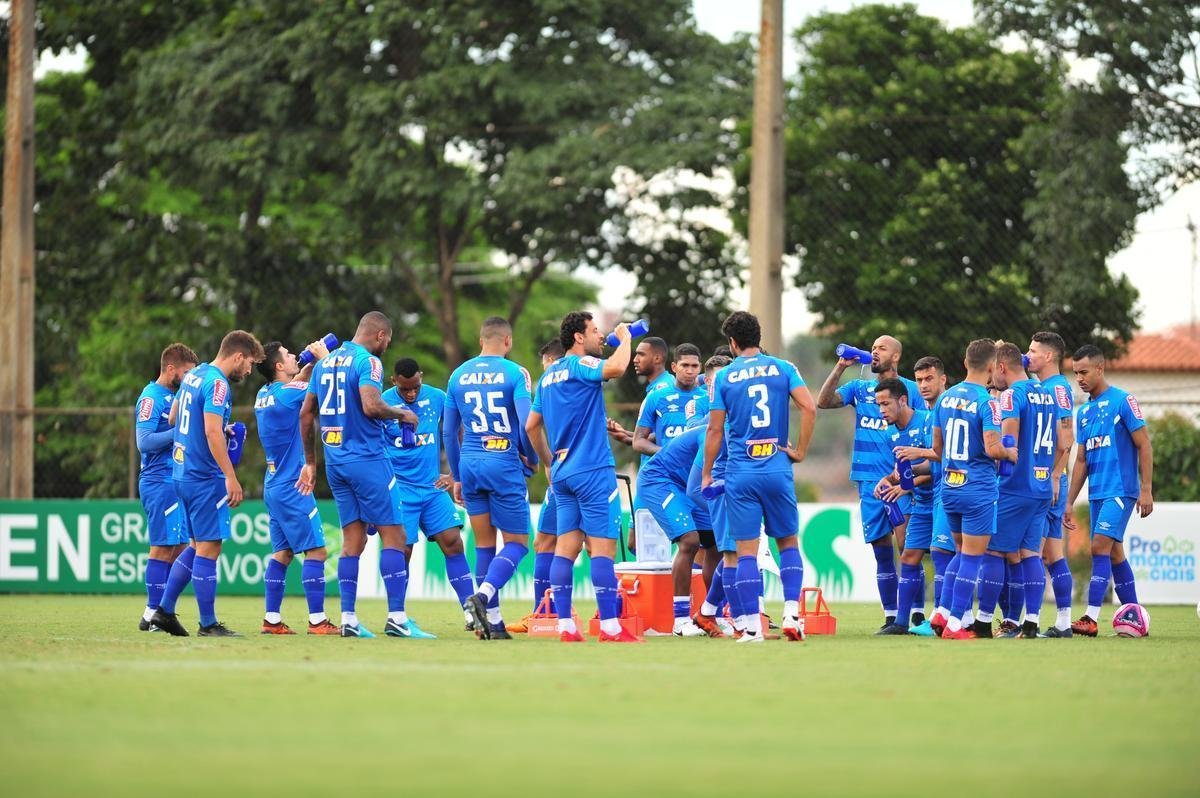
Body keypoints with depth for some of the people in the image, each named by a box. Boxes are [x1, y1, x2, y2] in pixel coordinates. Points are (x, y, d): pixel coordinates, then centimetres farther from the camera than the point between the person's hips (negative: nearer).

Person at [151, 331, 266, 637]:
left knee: (200, 546, 17)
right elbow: (212, 432, -25)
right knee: (209, 548, -4)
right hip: (205, 477, -9)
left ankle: (164, 610, 16)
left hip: (182, 472, 9)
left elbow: (173, 417, 26)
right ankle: (208, 624, -1)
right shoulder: (217, 384, -16)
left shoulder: (193, 376, 13)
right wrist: (231, 477, -26)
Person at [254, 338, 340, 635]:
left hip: (274, 486, 9)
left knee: (283, 552, 11)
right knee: (315, 550, -7)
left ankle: (272, 620, 10)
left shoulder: (265, 395, 10)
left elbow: (297, 383, 29)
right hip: (293, 487, -9)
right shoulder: (287, 394, -16)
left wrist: (311, 362, 15)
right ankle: (317, 621, -10)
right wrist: (323, 358, 4)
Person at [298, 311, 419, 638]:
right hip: (367, 460, -8)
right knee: (393, 535, -3)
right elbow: (371, 406, -25)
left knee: (353, 540, 10)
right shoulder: (368, 362, -9)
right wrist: (401, 414, -6)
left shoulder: (325, 363, 15)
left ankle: (348, 618, 5)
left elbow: (306, 414, 19)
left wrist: (310, 461, 25)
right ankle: (396, 617, -10)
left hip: (335, 462, 8)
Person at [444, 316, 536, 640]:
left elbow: (448, 433, 13)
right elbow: (526, 423, -14)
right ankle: (482, 596, -21)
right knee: (516, 543, 3)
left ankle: (493, 623, 9)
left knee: (485, 545, 11)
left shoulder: (458, 375, 10)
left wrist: (457, 476, 22)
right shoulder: (514, 373, -6)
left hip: (470, 466, 5)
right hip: (504, 465, -5)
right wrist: (531, 457, 5)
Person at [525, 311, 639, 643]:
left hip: (562, 474, 8)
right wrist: (624, 338, -11)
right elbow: (615, 368, -29)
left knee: (566, 547, 5)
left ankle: (565, 627, 2)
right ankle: (610, 627, -11)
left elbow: (531, 426, 23)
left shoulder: (549, 375, 17)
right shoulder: (581, 365, -8)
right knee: (602, 547, -8)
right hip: (593, 470, -8)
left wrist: (548, 463, 31)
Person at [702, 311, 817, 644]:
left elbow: (715, 430, 1)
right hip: (778, 471, 1)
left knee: (746, 551, 0)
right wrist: (800, 451, 2)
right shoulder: (782, 368, 5)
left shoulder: (723, 377, 2)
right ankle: (792, 614, -1)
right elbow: (809, 408, -8)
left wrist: (706, 474, 10)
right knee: (788, 543, 13)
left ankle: (753, 627, -3)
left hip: (740, 475, -1)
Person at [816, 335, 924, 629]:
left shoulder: (910, 389, 3)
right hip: (870, 481, 4)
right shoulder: (860, 389, 13)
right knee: (881, 551, 5)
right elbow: (823, 402, 2)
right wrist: (840, 367, -6)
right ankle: (891, 617, 9)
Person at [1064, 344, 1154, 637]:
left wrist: (1146, 490, -13)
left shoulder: (1123, 401, -7)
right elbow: (1082, 461, 19)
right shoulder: (1084, 412, 15)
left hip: (1121, 490, -8)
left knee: (1100, 547, -16)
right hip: (1096, 492, 8)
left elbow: (1144, 445, -8)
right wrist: (1069, 502, 15)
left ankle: (1091, 618, -20)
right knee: (1114, 554, 8)